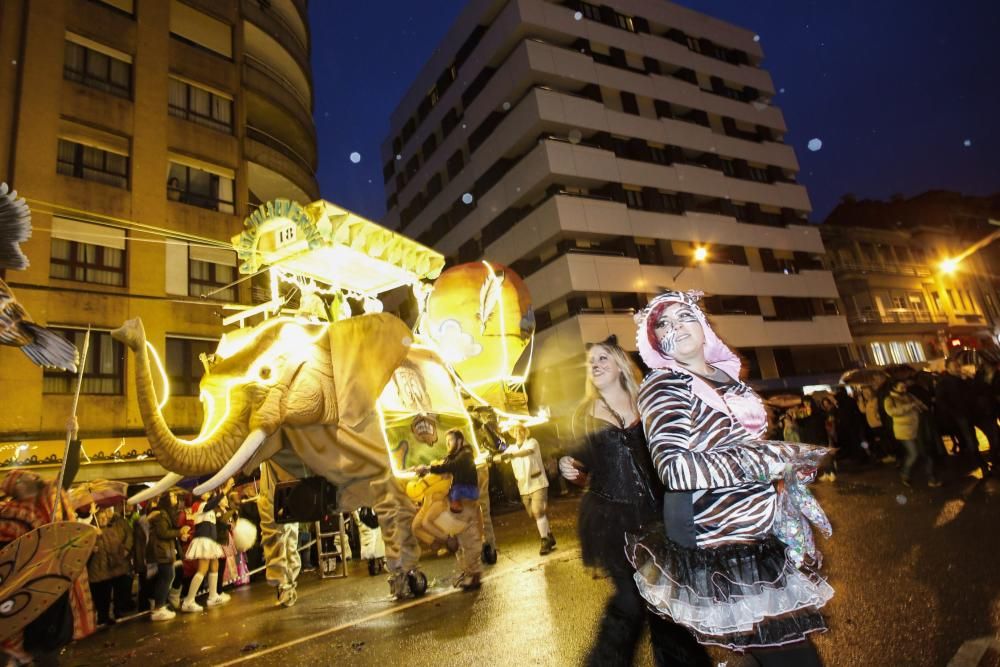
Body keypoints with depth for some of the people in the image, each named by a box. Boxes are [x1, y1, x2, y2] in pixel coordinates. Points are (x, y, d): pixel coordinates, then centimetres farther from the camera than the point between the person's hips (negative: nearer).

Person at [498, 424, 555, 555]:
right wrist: (497, 457, -30)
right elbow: (502, 456, -6)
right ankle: (549, 537, 26)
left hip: (538, 483, -5)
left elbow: (528, 451, -28)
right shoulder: (511, 448, 10)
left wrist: (511, 455, -43)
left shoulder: (532, 442, -6)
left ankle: (545, 542, -9)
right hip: (524, 487, 6)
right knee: (534, 515, 10)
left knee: (538, 511, -16)